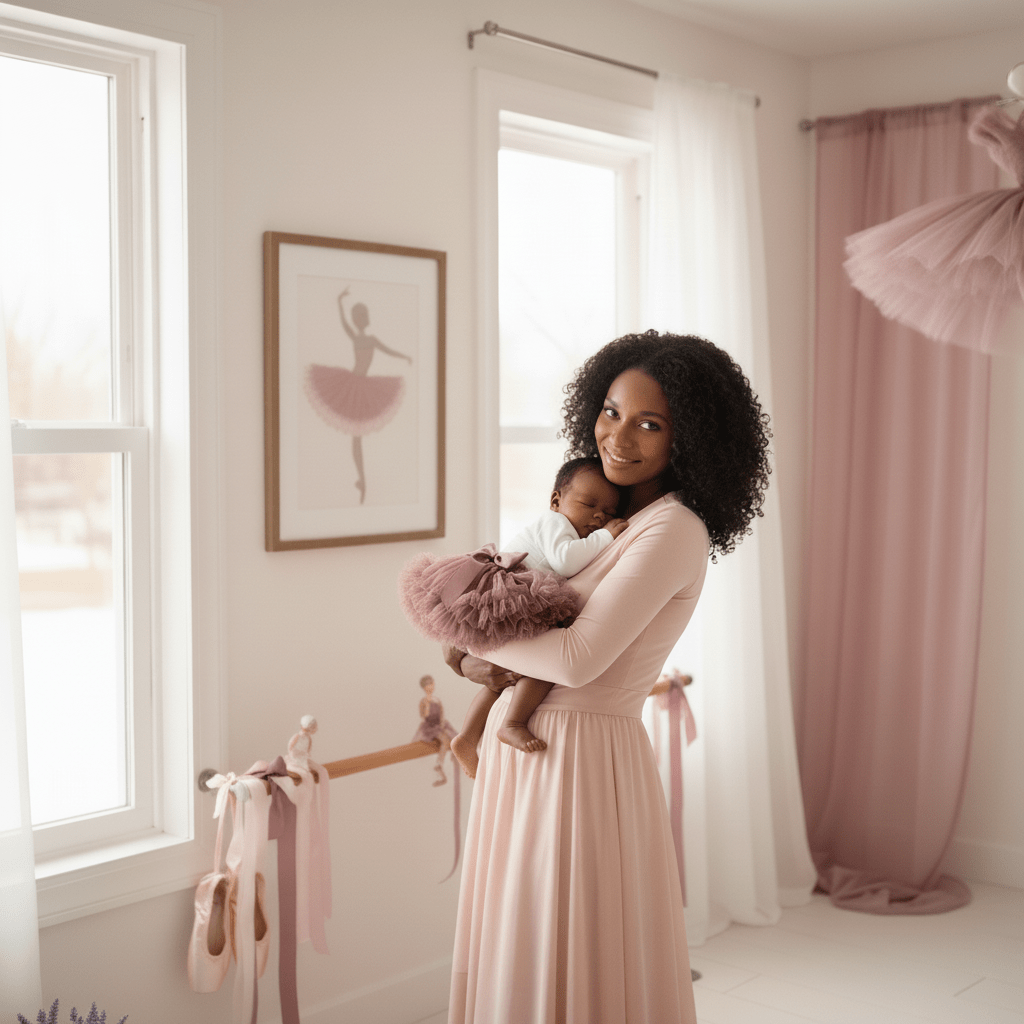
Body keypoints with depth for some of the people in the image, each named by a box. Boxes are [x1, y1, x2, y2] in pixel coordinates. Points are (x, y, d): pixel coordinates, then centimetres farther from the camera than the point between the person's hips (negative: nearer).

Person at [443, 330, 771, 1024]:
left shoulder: (674, 531, -15)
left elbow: (579, 658, -21)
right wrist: (478, 663, -3)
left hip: (584, 763, -8)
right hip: (518, 750, 8)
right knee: (517, 967, 17)